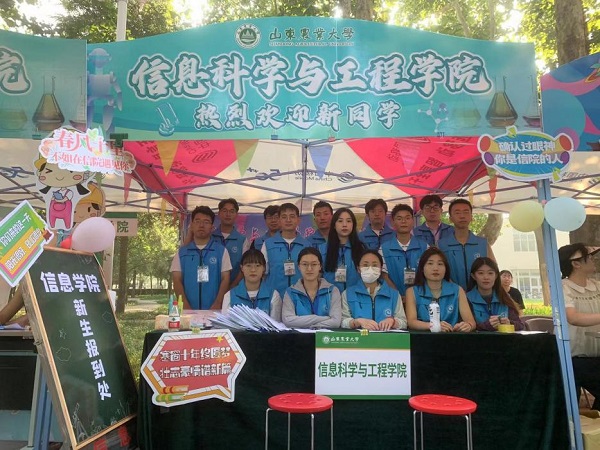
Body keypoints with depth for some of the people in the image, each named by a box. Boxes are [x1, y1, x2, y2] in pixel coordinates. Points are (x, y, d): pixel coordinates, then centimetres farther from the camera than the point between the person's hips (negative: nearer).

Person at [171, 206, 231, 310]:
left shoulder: (221, 251, 5)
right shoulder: (181, 252, 9)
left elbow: (225, 279, 1)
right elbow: (177, 280, 4)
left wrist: (217, 304, -11)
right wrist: (185, 306, -10)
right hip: (188, 310, 1)